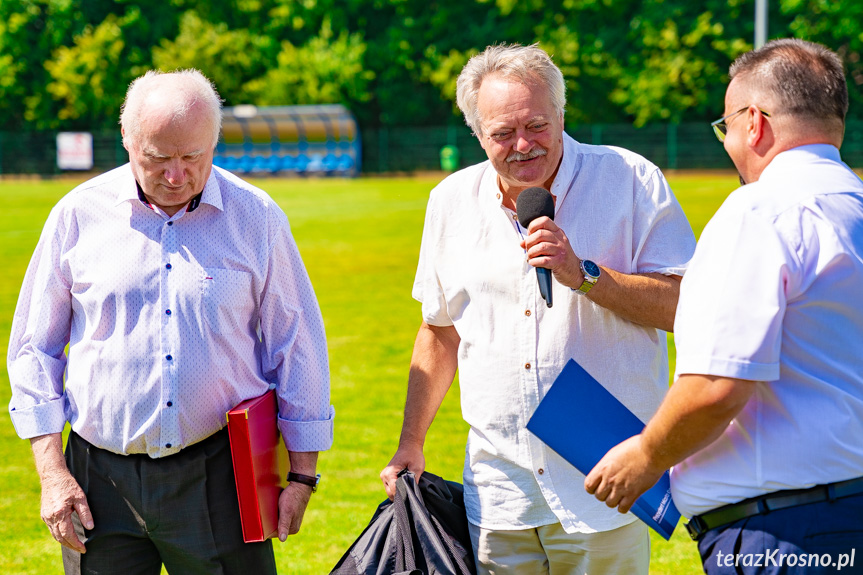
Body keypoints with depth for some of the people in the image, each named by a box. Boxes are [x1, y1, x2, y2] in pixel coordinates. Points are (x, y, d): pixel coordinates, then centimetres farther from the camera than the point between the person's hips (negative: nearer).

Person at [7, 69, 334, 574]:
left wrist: (302, 475, 7)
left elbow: (297, 345, 8)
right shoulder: (80, 215, 2)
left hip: (218, 474, 0)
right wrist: (52, 473, 0)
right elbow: (35, 348, 7)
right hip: (102, 479, 0)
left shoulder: (257, 219, 2)